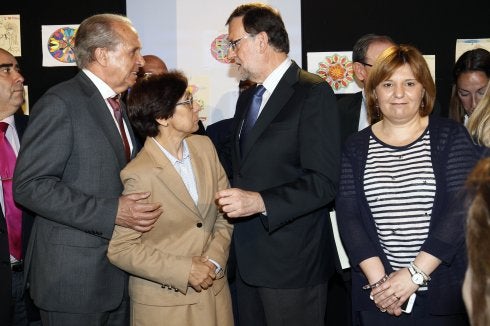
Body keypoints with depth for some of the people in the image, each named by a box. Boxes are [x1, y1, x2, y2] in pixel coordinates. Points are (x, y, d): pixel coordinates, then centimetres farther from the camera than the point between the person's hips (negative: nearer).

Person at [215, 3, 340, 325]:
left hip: (292, 262, -7)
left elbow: (324, 182, -18)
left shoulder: (313, 92, -11)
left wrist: (260, 202, -26)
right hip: (249, 260, 8)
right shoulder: (247, 98, 15)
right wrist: (236, 199, 6)